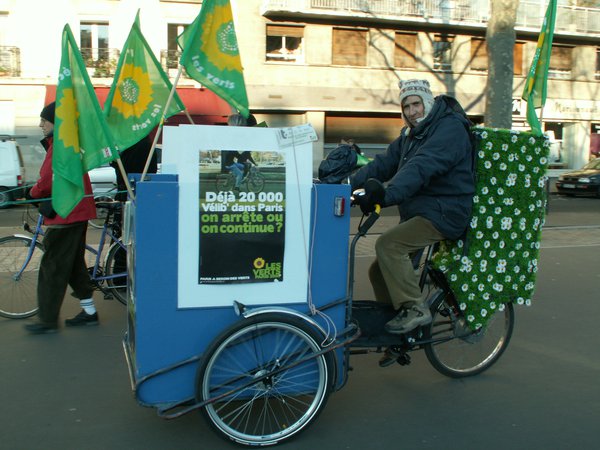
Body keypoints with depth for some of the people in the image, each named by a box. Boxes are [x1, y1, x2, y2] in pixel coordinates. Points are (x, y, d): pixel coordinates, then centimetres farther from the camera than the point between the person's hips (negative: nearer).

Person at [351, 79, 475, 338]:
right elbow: (383, 163, 9)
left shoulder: (450, 128, -14)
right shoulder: (410, 134, 17)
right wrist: (350, 185, -5)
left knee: (387, 245, -26)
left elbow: (421, 168, -30)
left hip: (444, 213, -9)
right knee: (379, 272, 5)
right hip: (417, 213, 9)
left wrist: (386, 196, -42)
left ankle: (415, 309, -14)